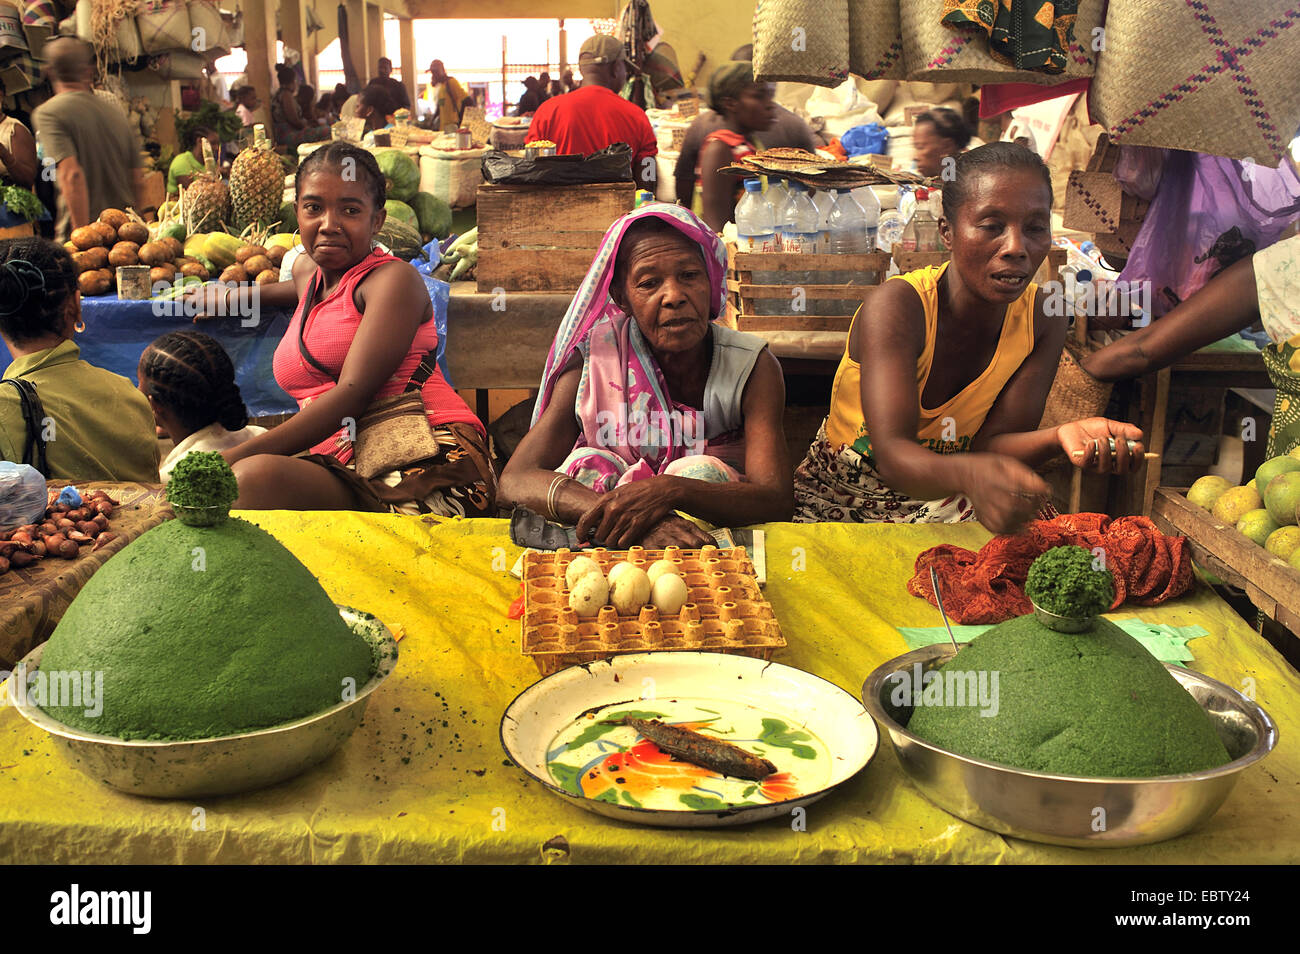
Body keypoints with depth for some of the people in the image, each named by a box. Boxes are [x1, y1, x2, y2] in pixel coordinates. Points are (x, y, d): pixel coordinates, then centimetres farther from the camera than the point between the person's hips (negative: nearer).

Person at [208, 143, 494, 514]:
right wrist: (232, 296, 56)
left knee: (256, 477, -32)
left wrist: (233, 457, -19)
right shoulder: (306, 269, 25)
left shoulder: (395, 278, -1)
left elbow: (353, 393, -14)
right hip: (346, 471, 7)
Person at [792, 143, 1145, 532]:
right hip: (837, 497, -3)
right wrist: (971, 475, -55)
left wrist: (1058, 438, -32)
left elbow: (989, 443, -10)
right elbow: (893, 455, -34)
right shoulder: (896, 306, -23)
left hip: (942, 501, 3)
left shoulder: (1042, 319, -7)